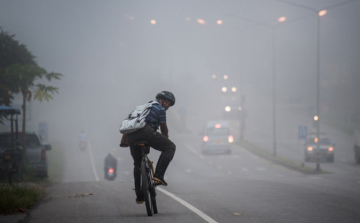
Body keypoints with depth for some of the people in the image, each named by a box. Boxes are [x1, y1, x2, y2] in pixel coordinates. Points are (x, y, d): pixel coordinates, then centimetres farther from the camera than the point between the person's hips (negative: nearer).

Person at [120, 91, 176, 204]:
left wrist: (123, 140, 41)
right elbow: (164, 128, 16)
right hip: (145, 131, -8)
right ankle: (158, 176, -13)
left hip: (131, 135, 8)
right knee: (170, 147, 1)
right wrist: (166, 140, 34)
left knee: (138, 164, 22)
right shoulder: (160, 109, 12)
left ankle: (139, 197, 25)